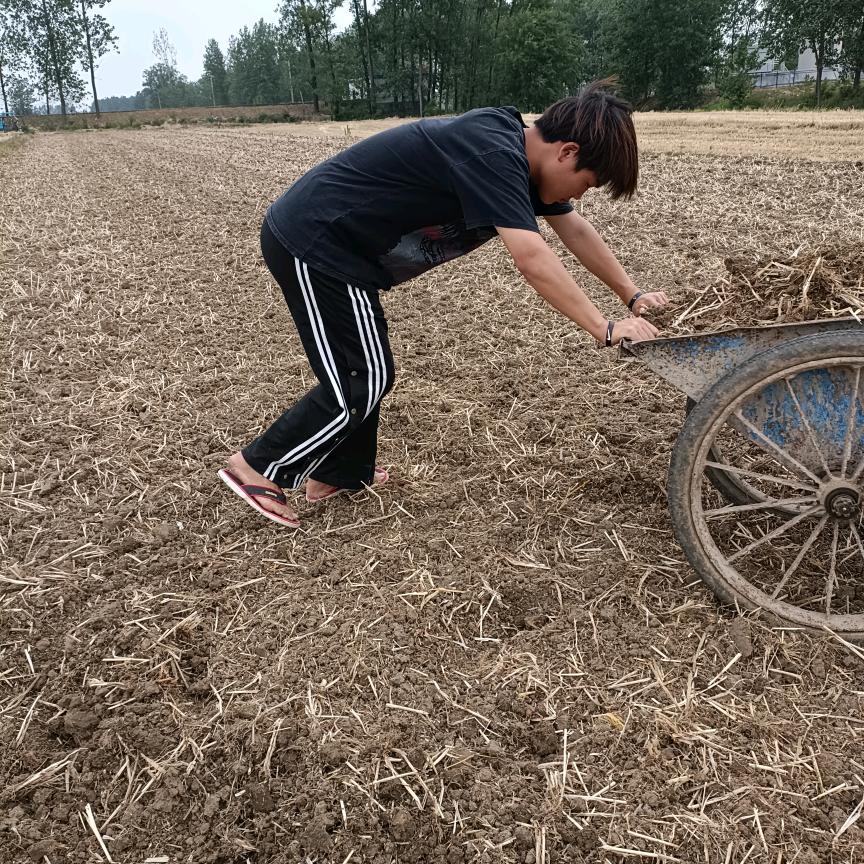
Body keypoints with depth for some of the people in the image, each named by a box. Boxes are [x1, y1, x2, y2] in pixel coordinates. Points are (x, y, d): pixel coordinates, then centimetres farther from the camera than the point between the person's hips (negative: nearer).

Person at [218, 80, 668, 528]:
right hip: (310, 245, -10)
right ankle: (256, 468, 9)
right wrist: (605, 330, -26)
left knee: (366, 370, 17)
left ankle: (340, 474, 31)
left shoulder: (517, 150, 7)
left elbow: (575, 230, 14)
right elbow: (531, 258, -32)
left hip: (316, 240, 10)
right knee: (362, 380, -3)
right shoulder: (492, 154, -24)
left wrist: (632, 296, 14)